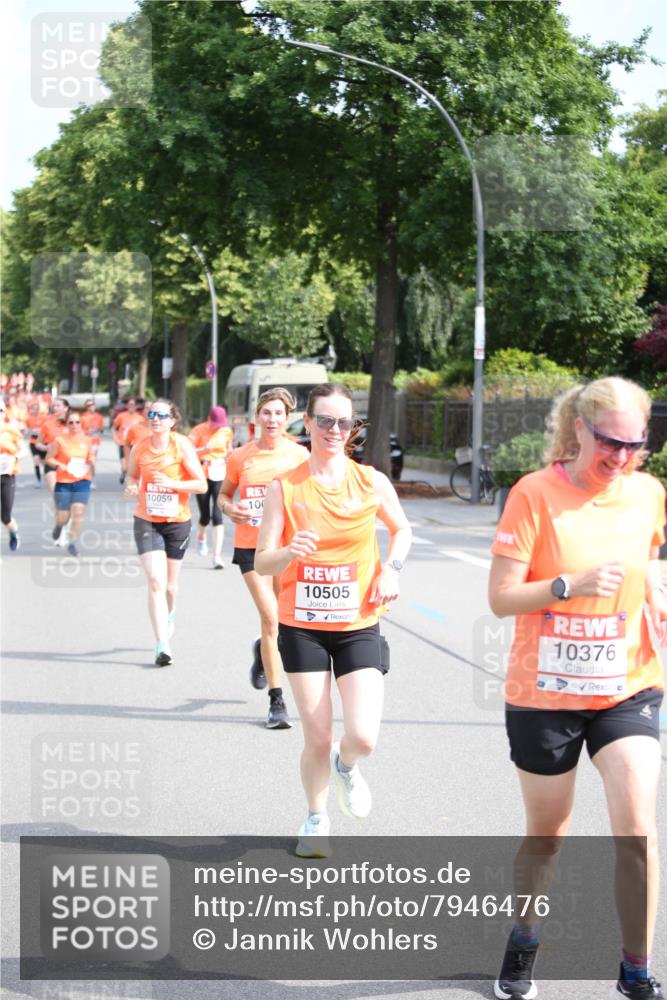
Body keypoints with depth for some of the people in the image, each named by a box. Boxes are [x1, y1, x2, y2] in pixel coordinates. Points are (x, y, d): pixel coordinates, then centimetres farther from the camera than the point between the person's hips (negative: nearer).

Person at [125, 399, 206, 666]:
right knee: (156, 582, -15)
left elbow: (201, 485, -11)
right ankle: (162, 646, -16)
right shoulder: (139, 448, -3)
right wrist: (131, 486, -7)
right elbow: (132, 474, 16)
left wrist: (172, 483, -25)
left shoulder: (182, 446, -10)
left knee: (170, 585, 12)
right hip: (146, 521, 0)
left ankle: (169, 615, 48)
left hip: (177, 522, 0)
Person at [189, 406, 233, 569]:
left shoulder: (227, 431, 3)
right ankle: (201, 536, 43)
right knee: (205, 515, 5)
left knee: (217, 514, -11)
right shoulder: (199, 430, -8)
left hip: (220, 475, 1)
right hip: (202, 474, -1)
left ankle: (217, 556, -13)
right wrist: (204, 449, -30)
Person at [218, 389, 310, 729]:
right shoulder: (241, 456, 0)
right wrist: (230, 509, -11)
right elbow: (224, 494, 11)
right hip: (251, 545, -1)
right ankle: (276, 700, -3)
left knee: (281, 619, 8)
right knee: (270, 618, -10)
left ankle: (262, 650, 47)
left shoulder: (299, 455, 0)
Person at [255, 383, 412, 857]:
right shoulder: (285, 486, -5)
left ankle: (346, 766, 25)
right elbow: (262, 562, -6)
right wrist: (290, 552, -28)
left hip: (358, 626, 1)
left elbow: (402, 530, 17)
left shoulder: (371, 482, -2)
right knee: (317, 739, 3)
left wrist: (391, 569, -1)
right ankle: (316, 820, 31)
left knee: (363, 737, -13)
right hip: (303, 626, 0)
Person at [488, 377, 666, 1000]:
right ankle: (522, 946, 40)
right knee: (546, 834, 13)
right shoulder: (535, 494, -13)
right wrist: (571, 585, -29)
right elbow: (500, 597, -16)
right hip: (544, 693, -2)